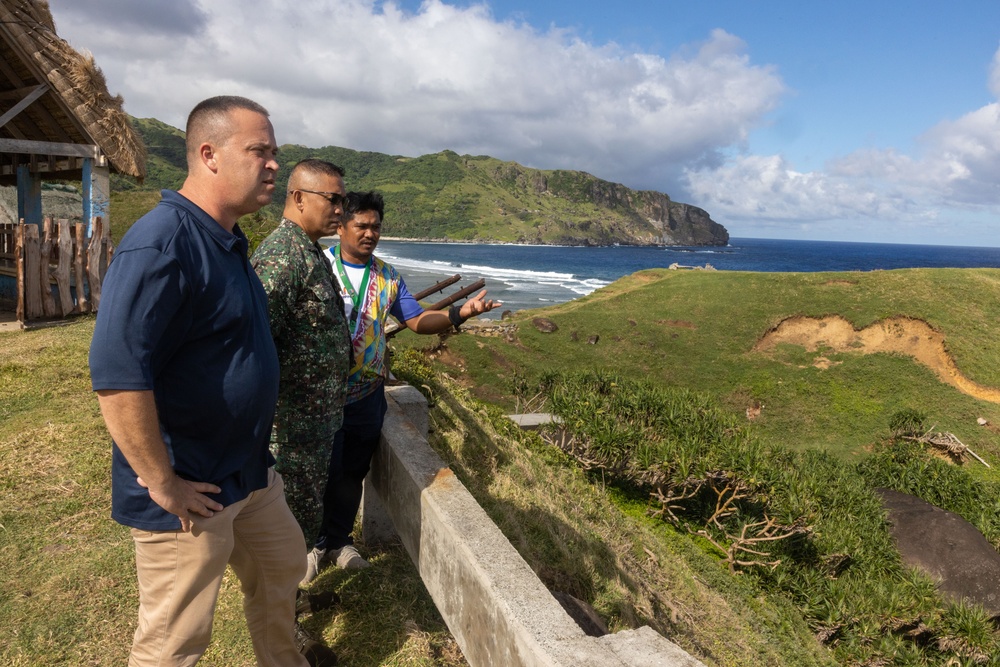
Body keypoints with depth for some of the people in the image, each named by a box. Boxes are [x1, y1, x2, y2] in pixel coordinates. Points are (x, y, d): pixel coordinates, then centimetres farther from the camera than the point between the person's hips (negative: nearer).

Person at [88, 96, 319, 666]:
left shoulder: (227, 240, 8)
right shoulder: (161, 244, -24)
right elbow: (118, 376, -31)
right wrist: (163, 485, -23)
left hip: (250, 472, 9)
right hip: (189, 491, -9)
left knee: (283, 569, 25)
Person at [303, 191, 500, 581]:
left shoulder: (388, 278, 6)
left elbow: (418, 321, 3)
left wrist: (458, 314, -13)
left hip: (367, 395, 4)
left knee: (353, 473, 15)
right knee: (323, 471, 5)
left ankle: (338, 541, 34)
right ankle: (311, 544, 27)